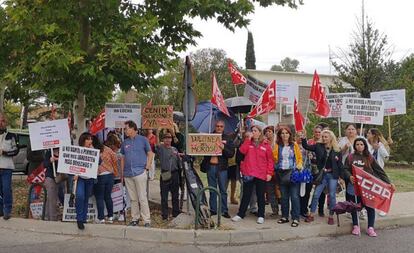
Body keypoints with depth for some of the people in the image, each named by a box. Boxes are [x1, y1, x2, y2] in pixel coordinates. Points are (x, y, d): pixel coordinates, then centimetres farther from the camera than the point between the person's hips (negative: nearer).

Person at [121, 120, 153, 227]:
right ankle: (135, 219, 20)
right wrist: (122, 172, 12)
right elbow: (123, 158, 18)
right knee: (133, 198, 11)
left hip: (140, 173, -4)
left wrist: (147, 167, -6)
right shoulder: (125, 143, 13)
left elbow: (150, 153, 4)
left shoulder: (143, 139, 1)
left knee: (142, 198, -6)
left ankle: (147, 220, -2)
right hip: (128, 174, 5)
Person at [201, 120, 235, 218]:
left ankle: (224, 210, 9)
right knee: (212, 190, 9)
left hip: (222, 167, -2)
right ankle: (213, 209, 18)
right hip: (211, 166, 2)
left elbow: (231, 154, -4)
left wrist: (223, 148, -20)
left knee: (223, 190, 2)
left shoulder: (228, 139, 5)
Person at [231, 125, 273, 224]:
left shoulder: (266, 145, 2)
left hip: (261, 175, -1)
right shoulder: (248, 142, 9)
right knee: (246, 194, 8)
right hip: (248, 173, 2)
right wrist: (248, 138, -9)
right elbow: (242, 150, -10)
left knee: (260, 195, 8)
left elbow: (270, 160, 1)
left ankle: (261, 216, 19)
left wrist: (269, 173, -6)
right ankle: (240, 214, 16)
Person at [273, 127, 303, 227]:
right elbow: (274, 158, 3)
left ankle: (295, 218, -2)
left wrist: (299, 165, -8)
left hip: (293, 172, -2)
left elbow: (300, 157, 8)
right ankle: (285, 216, 20)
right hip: (281, 173, 2)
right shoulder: (277, 146, 8)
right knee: (284, 196, 10)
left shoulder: (294, 145, 7)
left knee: (294, 196, -7)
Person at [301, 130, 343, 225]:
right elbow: (306, 146, -4)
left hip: (332, 175, -1)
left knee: (332, 196, 2)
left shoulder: (337, 150, -2)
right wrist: (303, 138, -20)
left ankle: (331, 216, 14)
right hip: (322, 175, 1)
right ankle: (311, 215, 13)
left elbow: (340, 164, 1)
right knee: (316, 194, 3)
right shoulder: (318, 146, 2)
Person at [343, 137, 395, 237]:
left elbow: (379, 171, 2)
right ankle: (356, 226, 21)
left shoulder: (369, 158, 5)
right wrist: (349, 176, -21)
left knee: (369, 206, -4)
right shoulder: (350, 157, 6)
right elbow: (345, 169, 0)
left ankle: (370, 228, 7)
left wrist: (389, 183, -3)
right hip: (354, 185, 1)